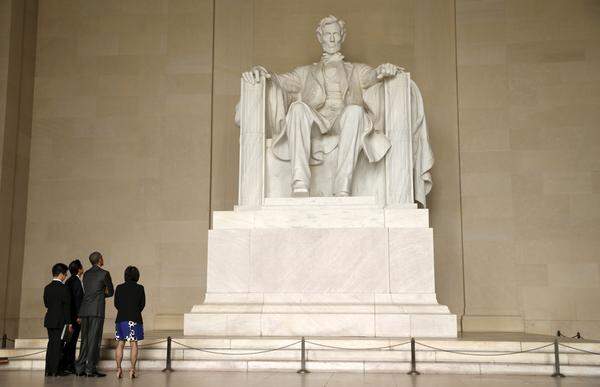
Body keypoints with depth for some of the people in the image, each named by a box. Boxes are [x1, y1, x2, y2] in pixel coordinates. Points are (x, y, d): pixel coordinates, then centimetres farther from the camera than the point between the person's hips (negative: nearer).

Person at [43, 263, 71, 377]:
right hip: (60, 320, -7)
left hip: (49, 319, 7)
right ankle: (55, 370, -2)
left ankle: (48, 370, 13)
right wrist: (69, 322, -8)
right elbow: (67, 306, -11)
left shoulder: (47, 287, 8)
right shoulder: (63, 288, -12)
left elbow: (46, 304, 13)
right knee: (58, 345, -3)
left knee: (51, 344, 12)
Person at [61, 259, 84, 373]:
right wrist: (78, 315, -19)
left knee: (71, 342, 11)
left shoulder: (69, 281, 16)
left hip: (70, 315, 9)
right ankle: (68, 365, -4)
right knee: (72, 341, -6)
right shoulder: (76, 281, -12)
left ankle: (70, 366, 14)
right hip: (75, 315, -9)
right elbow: (77, 298, -18)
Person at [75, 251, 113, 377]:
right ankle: (90, 369, -5)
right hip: (97, 310, -6)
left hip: (84, 310, 6)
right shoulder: (104, 273, -3)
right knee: (94, 339, -4)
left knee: (85, 340, 11)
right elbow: (110, 292, 5)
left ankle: (80, 368, 11)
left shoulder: (86, 273, 15)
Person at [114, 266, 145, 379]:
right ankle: (132, 369, -4)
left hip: (121, 318, 2)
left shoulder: (119, 288, 1)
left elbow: (116, 303, 4)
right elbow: (142, 304, 0)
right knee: (134, 344, 1)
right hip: (135, 319, -2)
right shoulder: (139, 288, -4)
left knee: (120, 344, 9)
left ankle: (119, 369, 6)